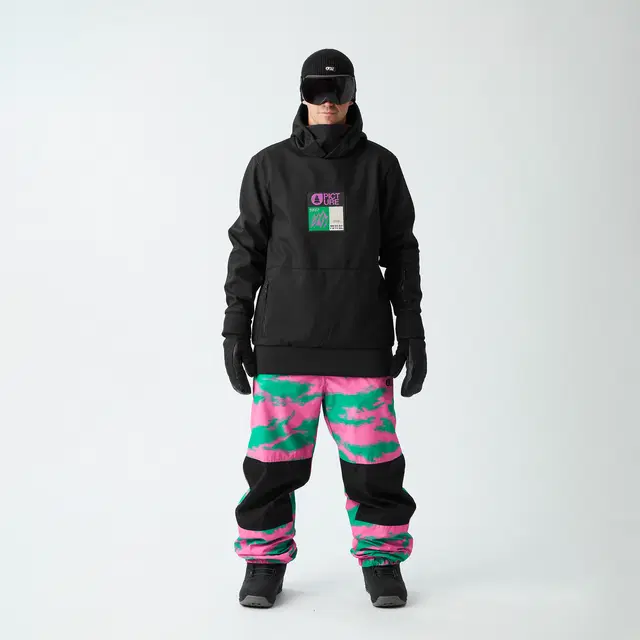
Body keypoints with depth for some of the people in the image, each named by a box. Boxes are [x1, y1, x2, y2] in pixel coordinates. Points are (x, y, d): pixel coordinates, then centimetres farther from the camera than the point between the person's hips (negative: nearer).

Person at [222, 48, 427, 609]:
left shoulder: (379, 166, 7)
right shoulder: (270, 166, 7)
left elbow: (401, 252, 9)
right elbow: (247, 250, 8)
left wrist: (412, 331, 4)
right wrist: (235, 329, 3)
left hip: (362, 346, 0)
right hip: (284, 345, 0)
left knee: (374, 464, 3)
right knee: (274, 460, 3)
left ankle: (382, 560, 20)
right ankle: (265, 561, 19)